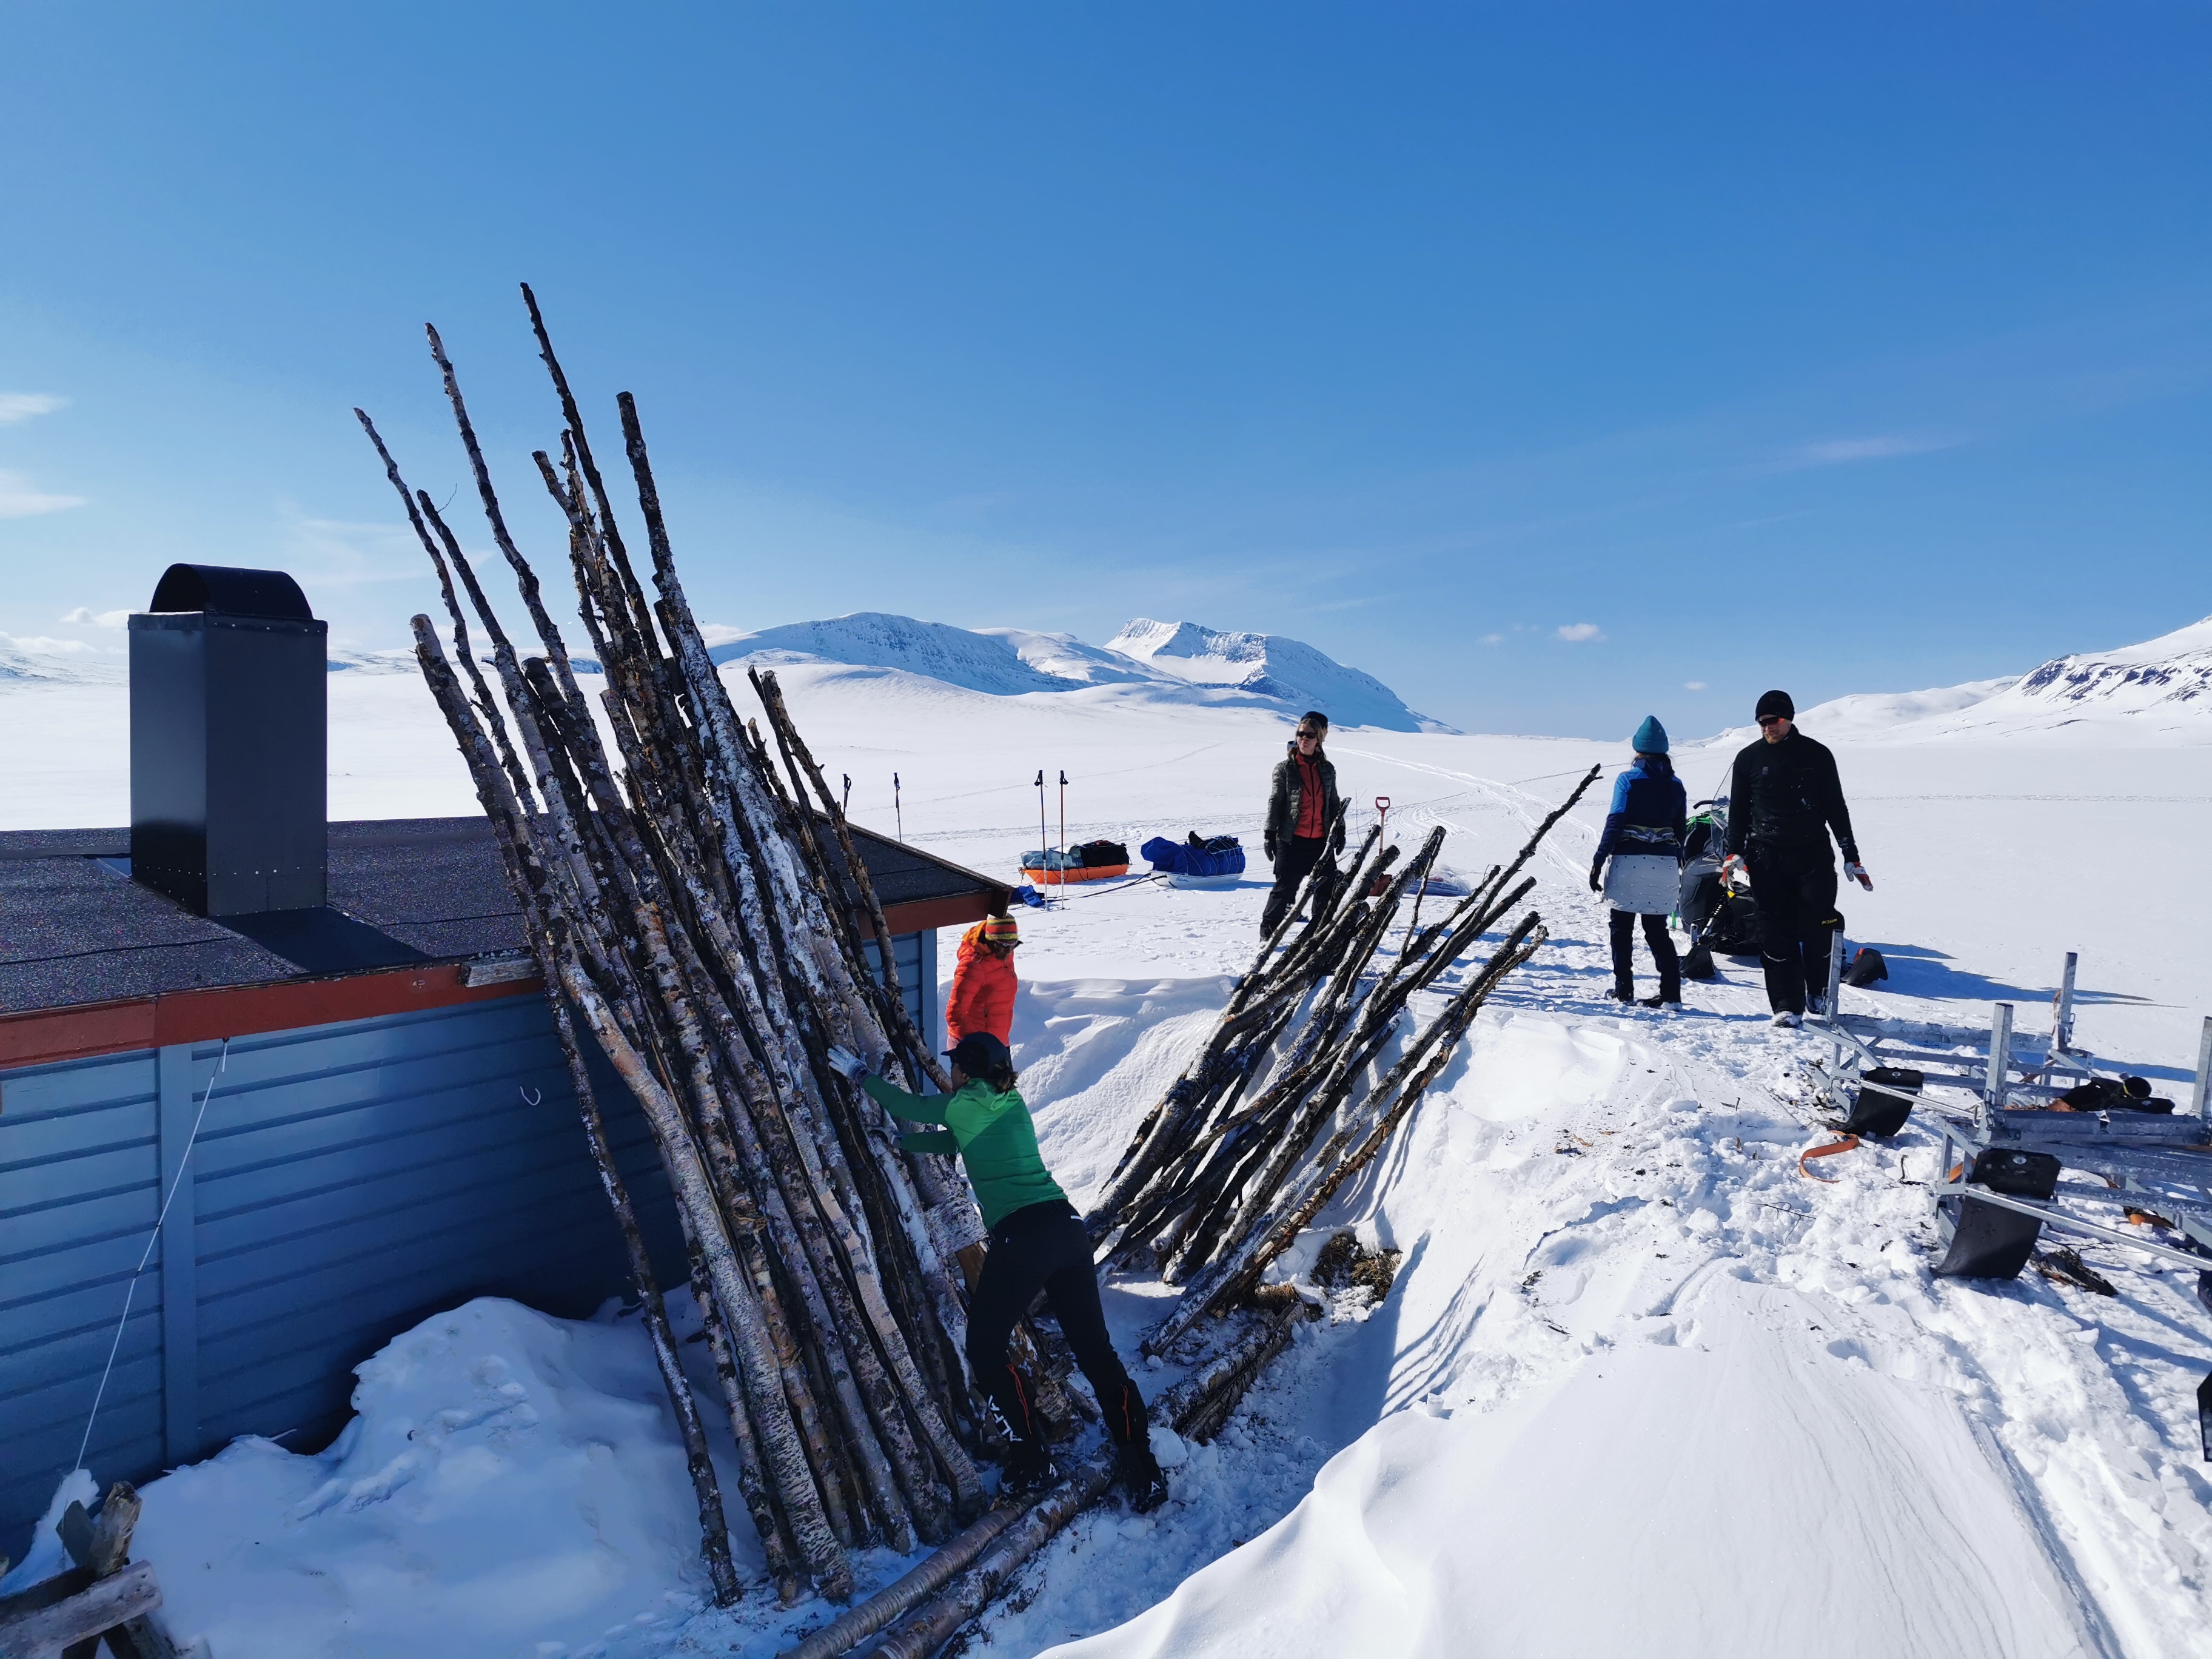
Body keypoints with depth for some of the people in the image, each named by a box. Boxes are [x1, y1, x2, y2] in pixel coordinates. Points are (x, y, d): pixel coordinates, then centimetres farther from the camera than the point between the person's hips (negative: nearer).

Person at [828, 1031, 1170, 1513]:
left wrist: (859, 1073, 29)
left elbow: (909, 1106, 15)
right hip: (1068, 1227, 7)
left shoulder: (964, 1105, -1)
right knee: (1095, 1350, 9)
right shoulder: (1011, 1103, 18)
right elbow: (953, 1140, 31)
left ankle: (1034, 1460, 13)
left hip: (1020, 1237, -7)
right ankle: (1141, 1468, 7)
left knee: (985, 1349, 13)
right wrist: (896, 1143, 38)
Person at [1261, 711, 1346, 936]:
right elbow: (1275, 802, -3)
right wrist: (1270, 834, -6)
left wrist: (1340, 830, 12)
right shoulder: (1285, 768, -2)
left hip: (1321, 841, 4)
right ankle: (1268, 930, 9)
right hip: (1292, 841, -4)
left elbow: (1334, 802, 16)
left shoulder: (1327, 769, 8)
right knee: (1286, 888, -3)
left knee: (1328, 886, 10)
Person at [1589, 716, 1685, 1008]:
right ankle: (1671, 993, 4)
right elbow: (1680, 831, 12)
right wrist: (1677, 868, 19)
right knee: (1658, 930, 12)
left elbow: (1615, 822, -12)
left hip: (1629, 862, -4)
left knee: (1622, 928, 9)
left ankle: (1624, 990, 10)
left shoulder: (1628, 780, -6)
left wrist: (1598, 862, -11)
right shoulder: (1676, 785, 8)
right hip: (1665, 864, 4)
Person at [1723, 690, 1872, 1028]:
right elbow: (1738, 809, 11)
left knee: (1819, 925, -6)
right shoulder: (1749, 758, 7)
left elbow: (1836, 807, 8)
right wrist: (1735, 851, 0)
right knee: (1777, 933, -3)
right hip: (1767, 856, 0)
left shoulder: (1816, 754, 5)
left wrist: (1851, 855, 6)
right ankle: (1787, 1006, 0)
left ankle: (1818, 992, 17)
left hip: (1814, 853, 0)